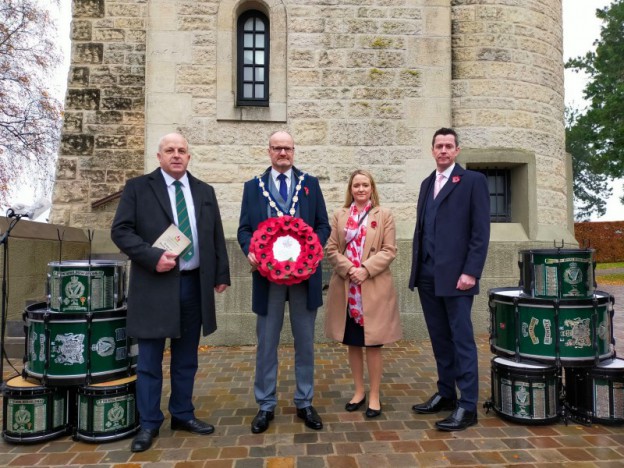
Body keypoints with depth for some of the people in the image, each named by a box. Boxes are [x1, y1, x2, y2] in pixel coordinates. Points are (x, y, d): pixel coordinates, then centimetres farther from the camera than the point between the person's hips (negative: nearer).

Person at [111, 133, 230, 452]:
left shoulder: (204, 191, 11)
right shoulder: (138, 187, 1)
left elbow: (217, 236, 13)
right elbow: (120, 231, -5)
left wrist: (221, 274, 8)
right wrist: (153, 257, -18)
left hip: (194, 284, 4)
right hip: (155, 284, -3)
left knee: (186, 358, 14)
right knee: (149, 360, 6)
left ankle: (182, 415, 29)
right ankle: (149, 423, 22)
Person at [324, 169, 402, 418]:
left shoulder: (384, 215, 3)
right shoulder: (339, 215, 9)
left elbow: (389, 250, -3)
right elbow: (331, 249, 4)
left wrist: (366, 269, -15)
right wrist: (348, 269, -12)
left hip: (374, 289, -2)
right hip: (346, 288, 3)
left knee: (372, 344, 3)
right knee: (353, 344, 12)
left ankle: (374, 396, 17)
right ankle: (359, 391, 27)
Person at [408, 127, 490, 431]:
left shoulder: (473, 181, -1)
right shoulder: (427, 184, 18)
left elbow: (481, 231, -7)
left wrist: (471, 272, -15)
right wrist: (417, 268, 11)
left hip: (455, 276, -6)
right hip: (427, 276, 6)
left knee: (462, 340, 0)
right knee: (439, 339, 13)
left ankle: (467, 406, 8)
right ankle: (446, 394, 26)